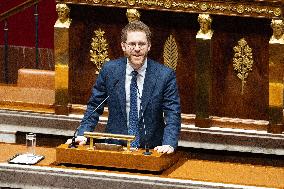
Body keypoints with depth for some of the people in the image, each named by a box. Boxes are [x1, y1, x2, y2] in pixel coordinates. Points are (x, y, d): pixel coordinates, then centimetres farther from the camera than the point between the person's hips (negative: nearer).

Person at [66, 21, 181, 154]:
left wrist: (169, 144, -23)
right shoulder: (109, 70, 3)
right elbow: (94, 106, 10)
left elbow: (172, 114, -6)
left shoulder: (165, 75, -3)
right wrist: (82, 135, -6)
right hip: (115, 147, 0)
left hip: (150, 150, 0)